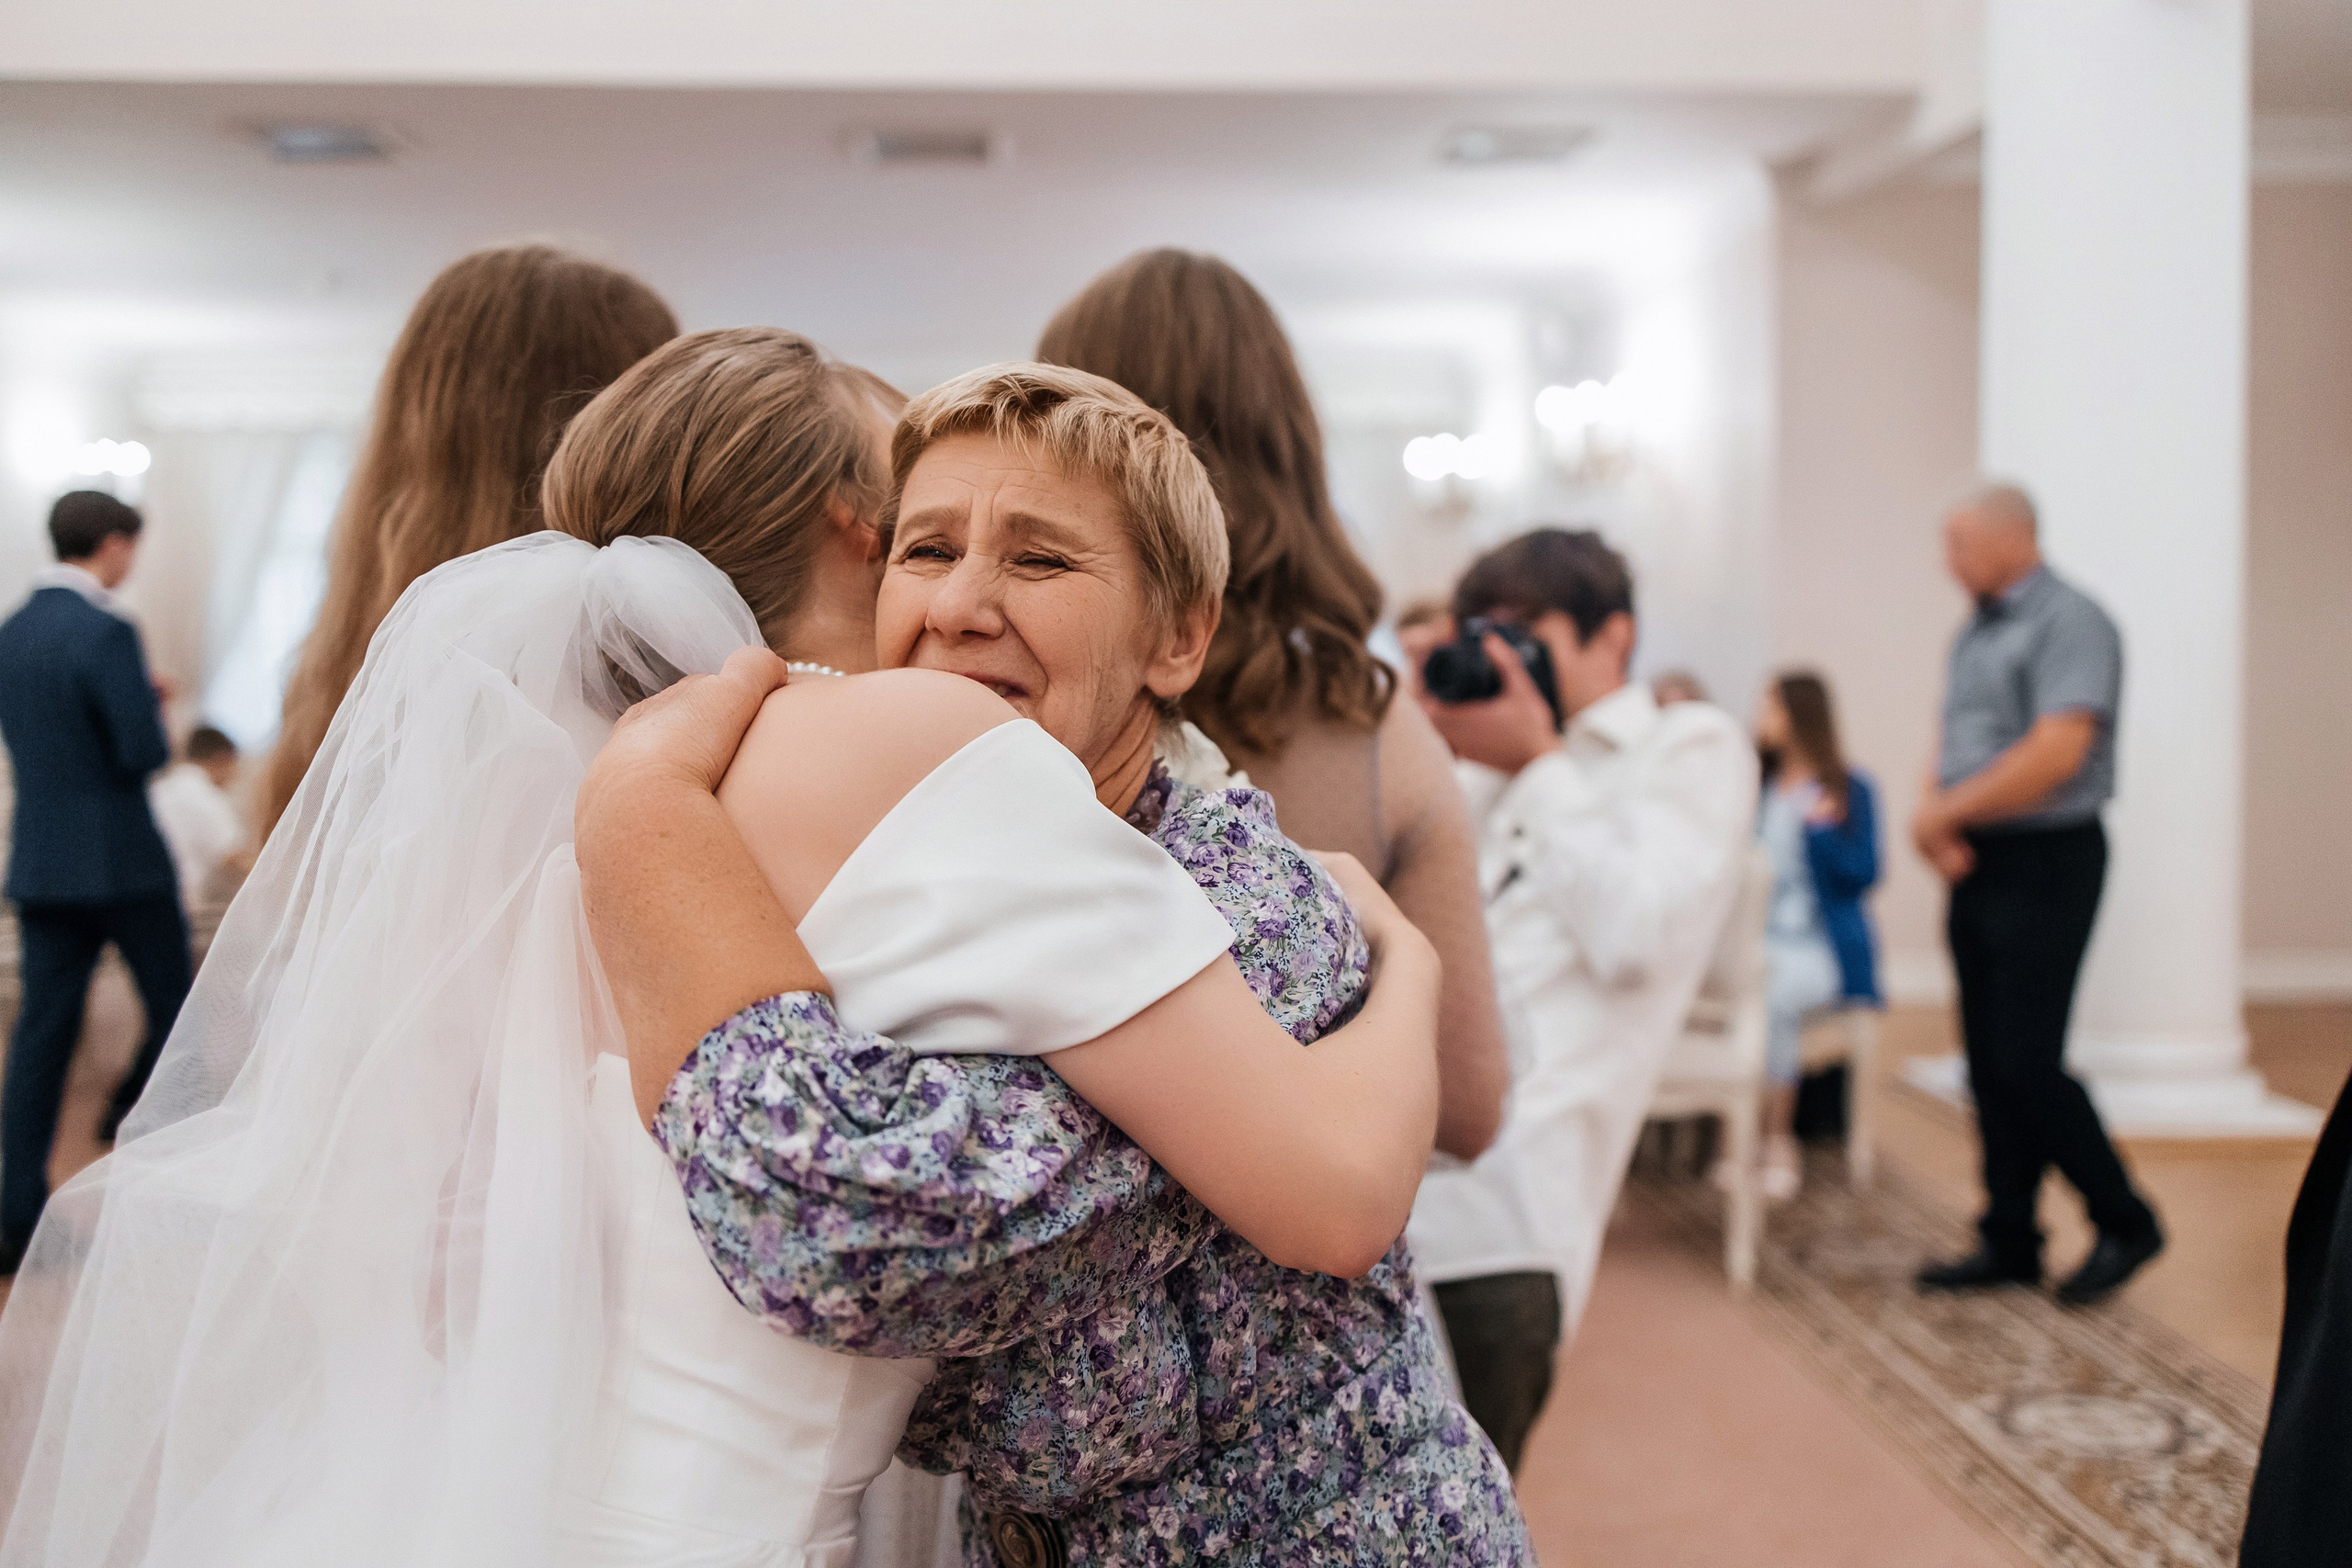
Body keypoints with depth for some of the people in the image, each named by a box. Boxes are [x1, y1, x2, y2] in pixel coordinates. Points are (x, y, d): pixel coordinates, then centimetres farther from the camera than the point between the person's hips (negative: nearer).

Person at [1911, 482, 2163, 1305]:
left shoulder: (2069, 621, -13)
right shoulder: (1974, 632, 15)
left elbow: (2057, 751, -23)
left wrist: (1943, 813, -16)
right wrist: (1933, 817, -5)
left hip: (2045, 865, -8)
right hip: (1978, 867, 8)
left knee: (2027, 1061, -9)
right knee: (1990, 1062, 9)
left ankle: (2124, 1223, 9)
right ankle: (2010, 1242, 17)